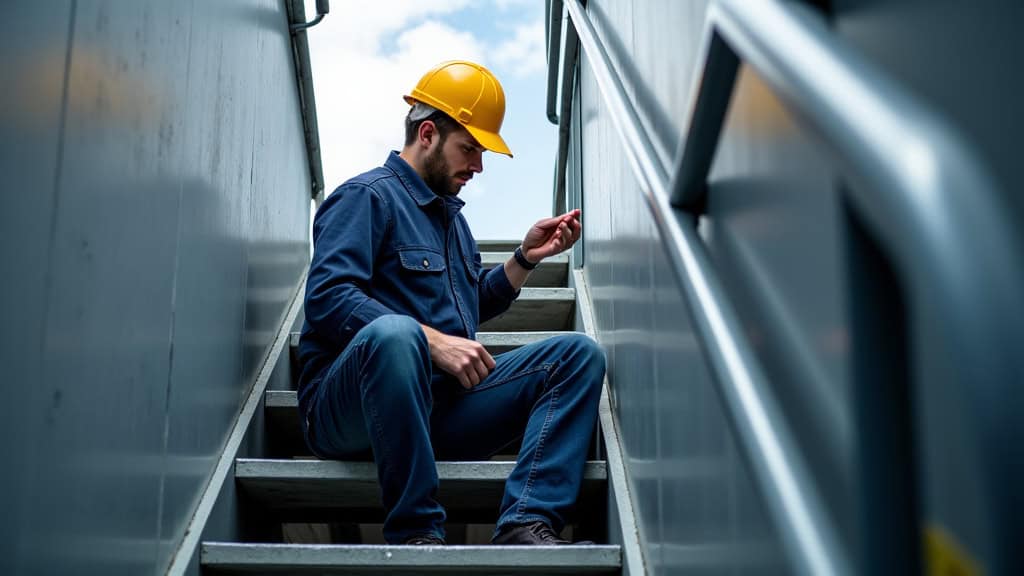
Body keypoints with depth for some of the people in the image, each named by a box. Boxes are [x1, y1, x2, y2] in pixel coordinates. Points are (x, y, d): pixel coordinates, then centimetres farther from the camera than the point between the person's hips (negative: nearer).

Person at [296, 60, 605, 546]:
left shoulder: (450, 213, 26)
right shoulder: (367, 196, -1)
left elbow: (475, 306, 33)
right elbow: (326, 298, -16)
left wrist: (526, 256, 18)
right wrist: (433, 342, -23)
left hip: (444, 402, 8)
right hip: (348, 410, -7)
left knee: (579, 353, -7)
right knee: (394, 332, -41)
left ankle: (525, 523, -27)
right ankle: (416, 532, -30)